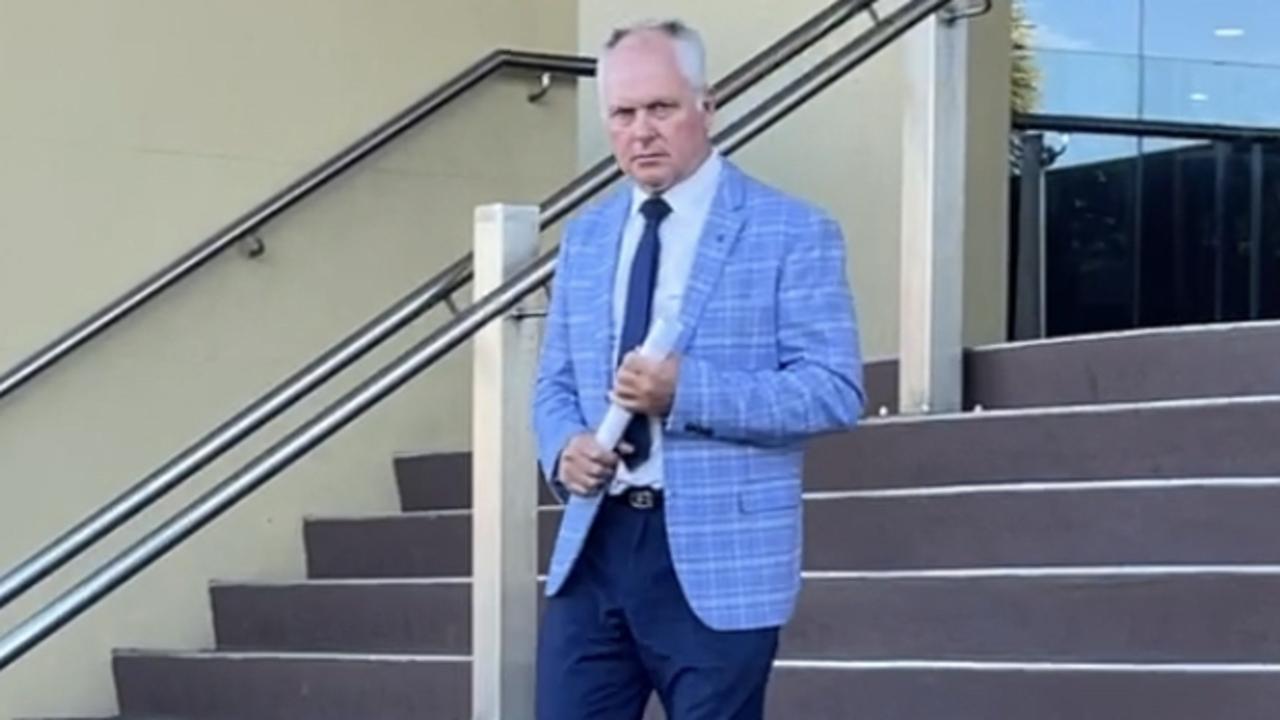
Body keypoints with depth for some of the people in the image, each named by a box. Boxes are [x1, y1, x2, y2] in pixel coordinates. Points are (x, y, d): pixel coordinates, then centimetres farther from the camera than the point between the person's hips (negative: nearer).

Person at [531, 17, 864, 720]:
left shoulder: (793, 232, -4)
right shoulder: (584, 235, 14)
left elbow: (834, 391, -11)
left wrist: (687, 392, -22)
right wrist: (563, 449, -6)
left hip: (718, 556, -5)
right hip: (593, 546, 5)